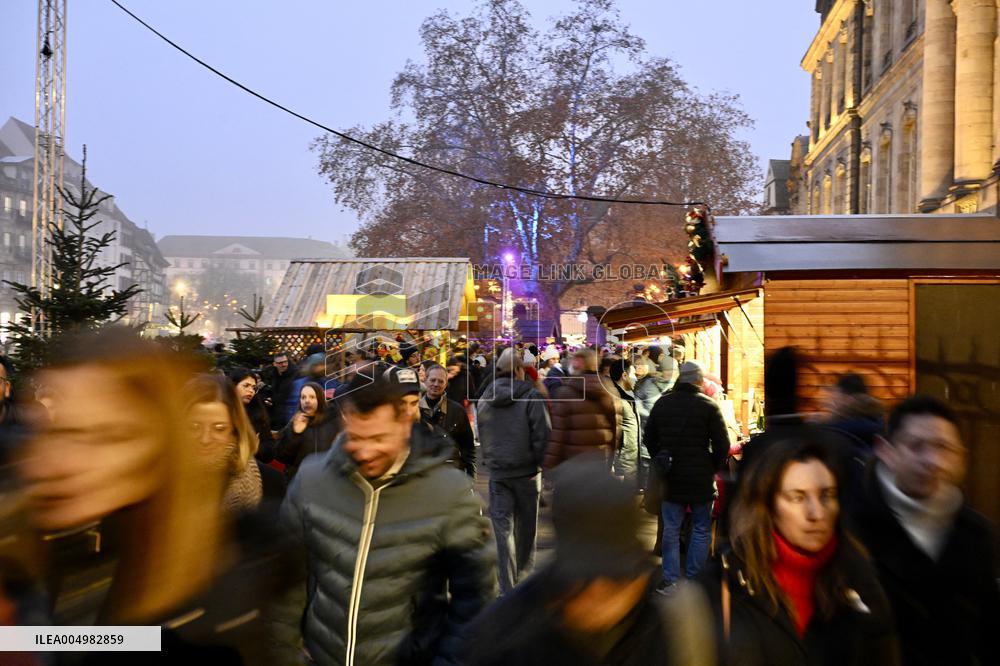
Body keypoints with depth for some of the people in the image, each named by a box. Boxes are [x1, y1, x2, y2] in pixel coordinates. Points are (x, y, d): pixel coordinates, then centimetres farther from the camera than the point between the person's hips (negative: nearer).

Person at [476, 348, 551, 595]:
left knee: (503, 528, 5)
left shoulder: (484, 399, 5)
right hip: (526, 470, -3)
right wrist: (540, 463, -4)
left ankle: (507, 589, 3)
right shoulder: (531, 396, -11)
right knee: (526, 525, 17)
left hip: (497, 472, 3)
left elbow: (480, 435, 12)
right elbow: (542, 434, -15)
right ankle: (524, 574, 32)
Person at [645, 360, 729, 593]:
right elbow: (723, 443, -10)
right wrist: (713, 468, 4)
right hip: (700, 478, -3)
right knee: (701, 528, 10)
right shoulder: (708, 405, -9)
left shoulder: (662, 403, 3)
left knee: (671, 529, 11)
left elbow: (649, 439, 9)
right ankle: (693, 579, 13)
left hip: (671, 477, 3)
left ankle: (670, 578, 12)